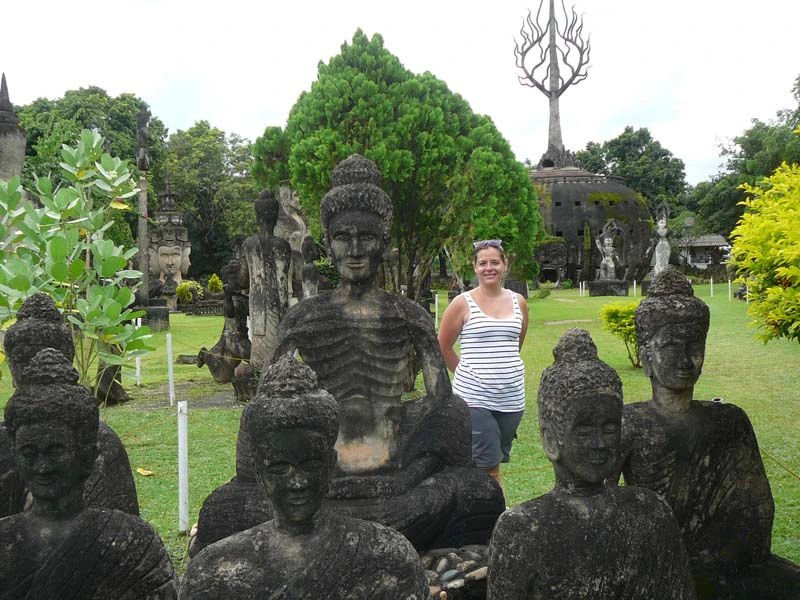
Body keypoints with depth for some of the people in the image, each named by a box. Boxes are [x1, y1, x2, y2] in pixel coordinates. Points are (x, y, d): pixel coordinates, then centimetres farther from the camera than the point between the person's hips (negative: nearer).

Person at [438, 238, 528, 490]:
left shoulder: (518, 302, 7)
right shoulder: (463, 304, -5)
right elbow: (443, 347, 3)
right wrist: (468, 374, 7)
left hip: (512, 397, 5)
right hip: (474, 398, -4)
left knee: (495, 460, 14)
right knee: (490, 466, -7)